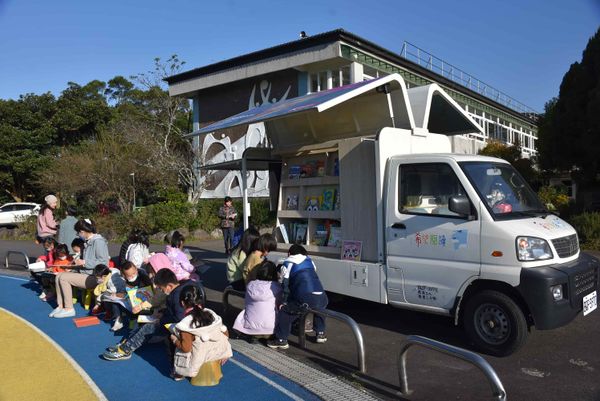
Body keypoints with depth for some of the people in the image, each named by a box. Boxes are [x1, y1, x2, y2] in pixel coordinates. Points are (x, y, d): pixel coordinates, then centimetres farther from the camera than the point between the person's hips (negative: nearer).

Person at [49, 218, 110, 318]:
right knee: (59, 276, 3)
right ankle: (61, 306, 3)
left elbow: (103, 262, -23)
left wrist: (84, 262, -16)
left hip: (95, 277, -10)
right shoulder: (88, 241, 14)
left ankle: (69, 309, -7)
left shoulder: (98, 241, -16)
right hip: (86, 274, 10)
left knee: (64, 278, -15)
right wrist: (78, 263, 8)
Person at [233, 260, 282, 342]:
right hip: (270, 327, -2)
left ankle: (252, 336, 15)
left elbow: (246, 302, 7)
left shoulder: (250, 285, -1)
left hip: (250, 325, 2)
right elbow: (279, 304, 0)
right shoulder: (276, 287, -10)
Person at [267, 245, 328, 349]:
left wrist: (284, 302, 15)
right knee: (320, 307, 38)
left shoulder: (287, 264, 14)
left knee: (284, 312, 15)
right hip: (321, 299, 5)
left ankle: (282, 340, 13)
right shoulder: (309, 260, 25)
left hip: (304, 300, -4)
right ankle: (321, 333, 40)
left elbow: (286, 285, 7)